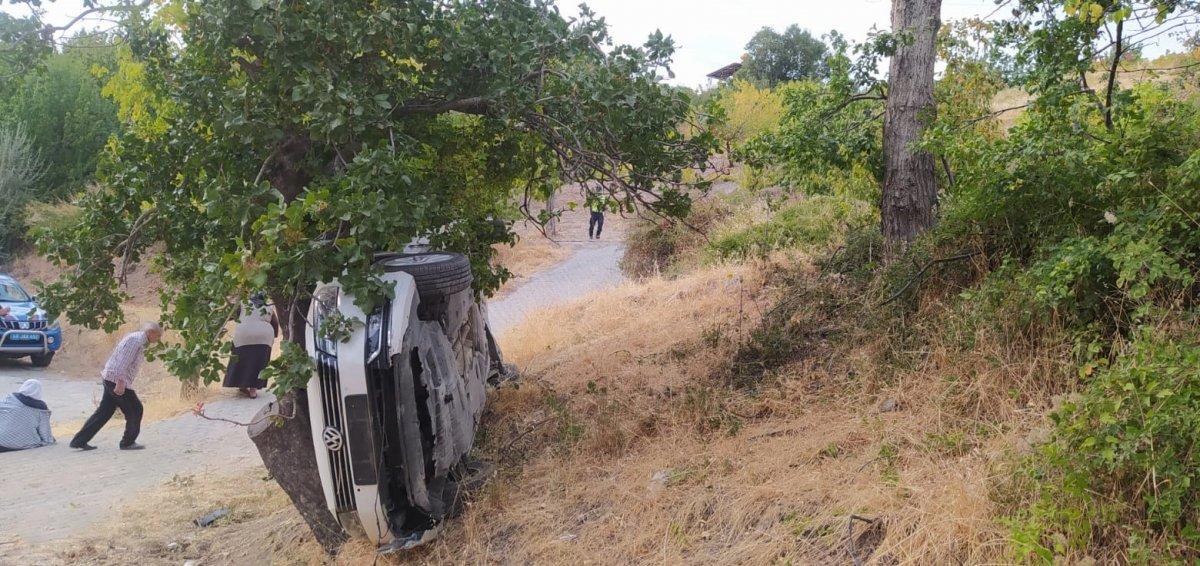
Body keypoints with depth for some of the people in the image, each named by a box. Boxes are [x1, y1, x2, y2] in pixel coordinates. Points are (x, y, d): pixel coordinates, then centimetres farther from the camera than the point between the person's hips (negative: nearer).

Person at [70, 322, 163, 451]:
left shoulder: (139, 340, 18)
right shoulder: (136, 339, -14)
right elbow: (124, 361, -22)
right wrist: (120, 382, -27)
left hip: (111, 379, 10)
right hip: (117, 379, -10)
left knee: (104, 412, 12)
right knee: (135, 410, -1)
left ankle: (79, 441, 14)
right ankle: (128, 442, 8)